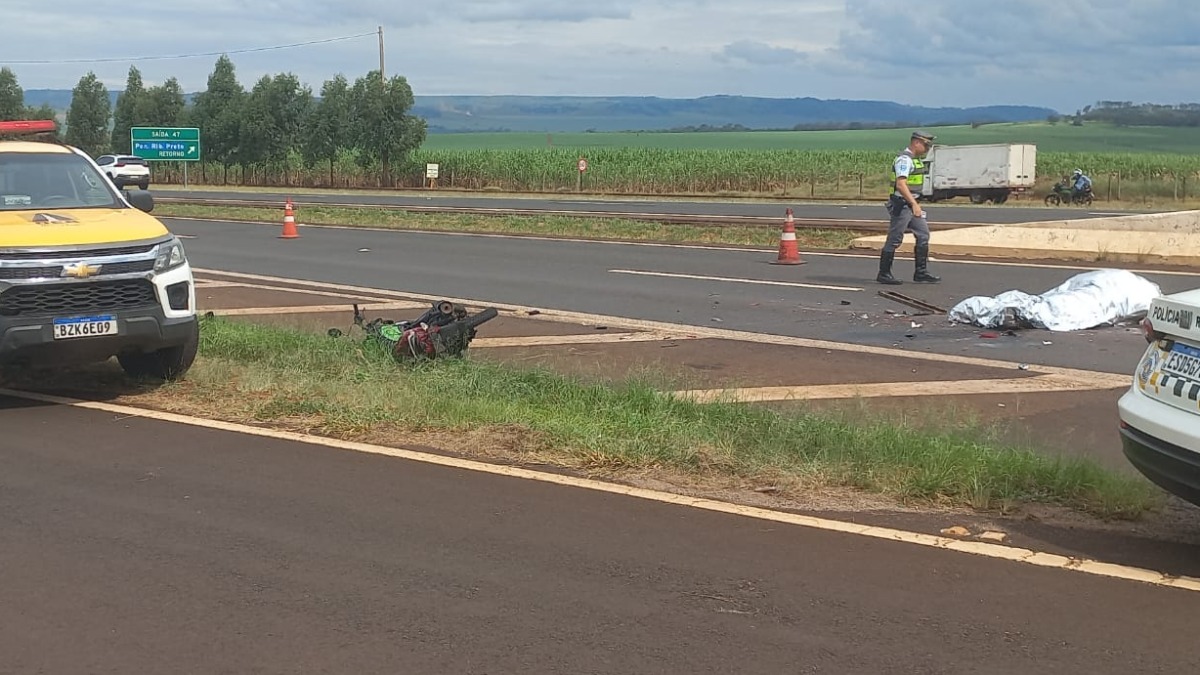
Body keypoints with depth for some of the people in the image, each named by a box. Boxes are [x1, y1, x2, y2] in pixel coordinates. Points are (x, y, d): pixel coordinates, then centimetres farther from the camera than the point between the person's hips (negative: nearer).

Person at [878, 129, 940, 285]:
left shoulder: (915, 159, 16)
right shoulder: (904, 159, -16)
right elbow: (901, 184, -26)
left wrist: (916, 203, 23)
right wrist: (914, 204, -28)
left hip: (912, 204, 10)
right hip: (902, 205, -10)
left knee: (923, 235, 8)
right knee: (894, 240, -4)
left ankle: (921, 273, 12)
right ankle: (883, 275, 4)